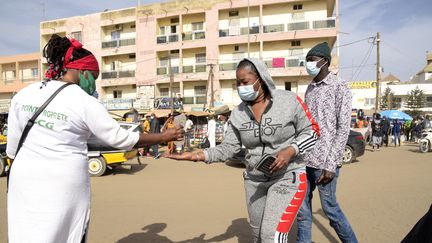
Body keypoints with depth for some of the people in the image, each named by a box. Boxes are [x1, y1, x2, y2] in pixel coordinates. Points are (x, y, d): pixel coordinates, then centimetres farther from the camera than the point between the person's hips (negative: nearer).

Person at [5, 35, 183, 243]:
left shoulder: (23, 94, 2)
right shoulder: (86, 103, -13)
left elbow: (12, 147, 6)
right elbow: (120, 139, -10)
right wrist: (165, 137, -3)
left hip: (24, 179, 5)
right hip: (64, 183, -4)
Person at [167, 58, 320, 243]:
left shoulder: (289, 100, -12)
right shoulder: (238, 113, -3)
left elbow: (312, 131, -4)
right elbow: (228, 147, -4)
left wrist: (290, 151, -21)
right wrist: (199, 155, -19)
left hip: (288, 176, -4)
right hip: (254, 179, 5)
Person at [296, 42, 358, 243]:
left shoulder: (340, 87, -4)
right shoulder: (310, 89, 15)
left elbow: (343, 129, -10)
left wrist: (330, 165, -16)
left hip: (324, 161, -6)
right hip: (304, 159, 6)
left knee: (329, 207, 5)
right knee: (302, 207, 8)